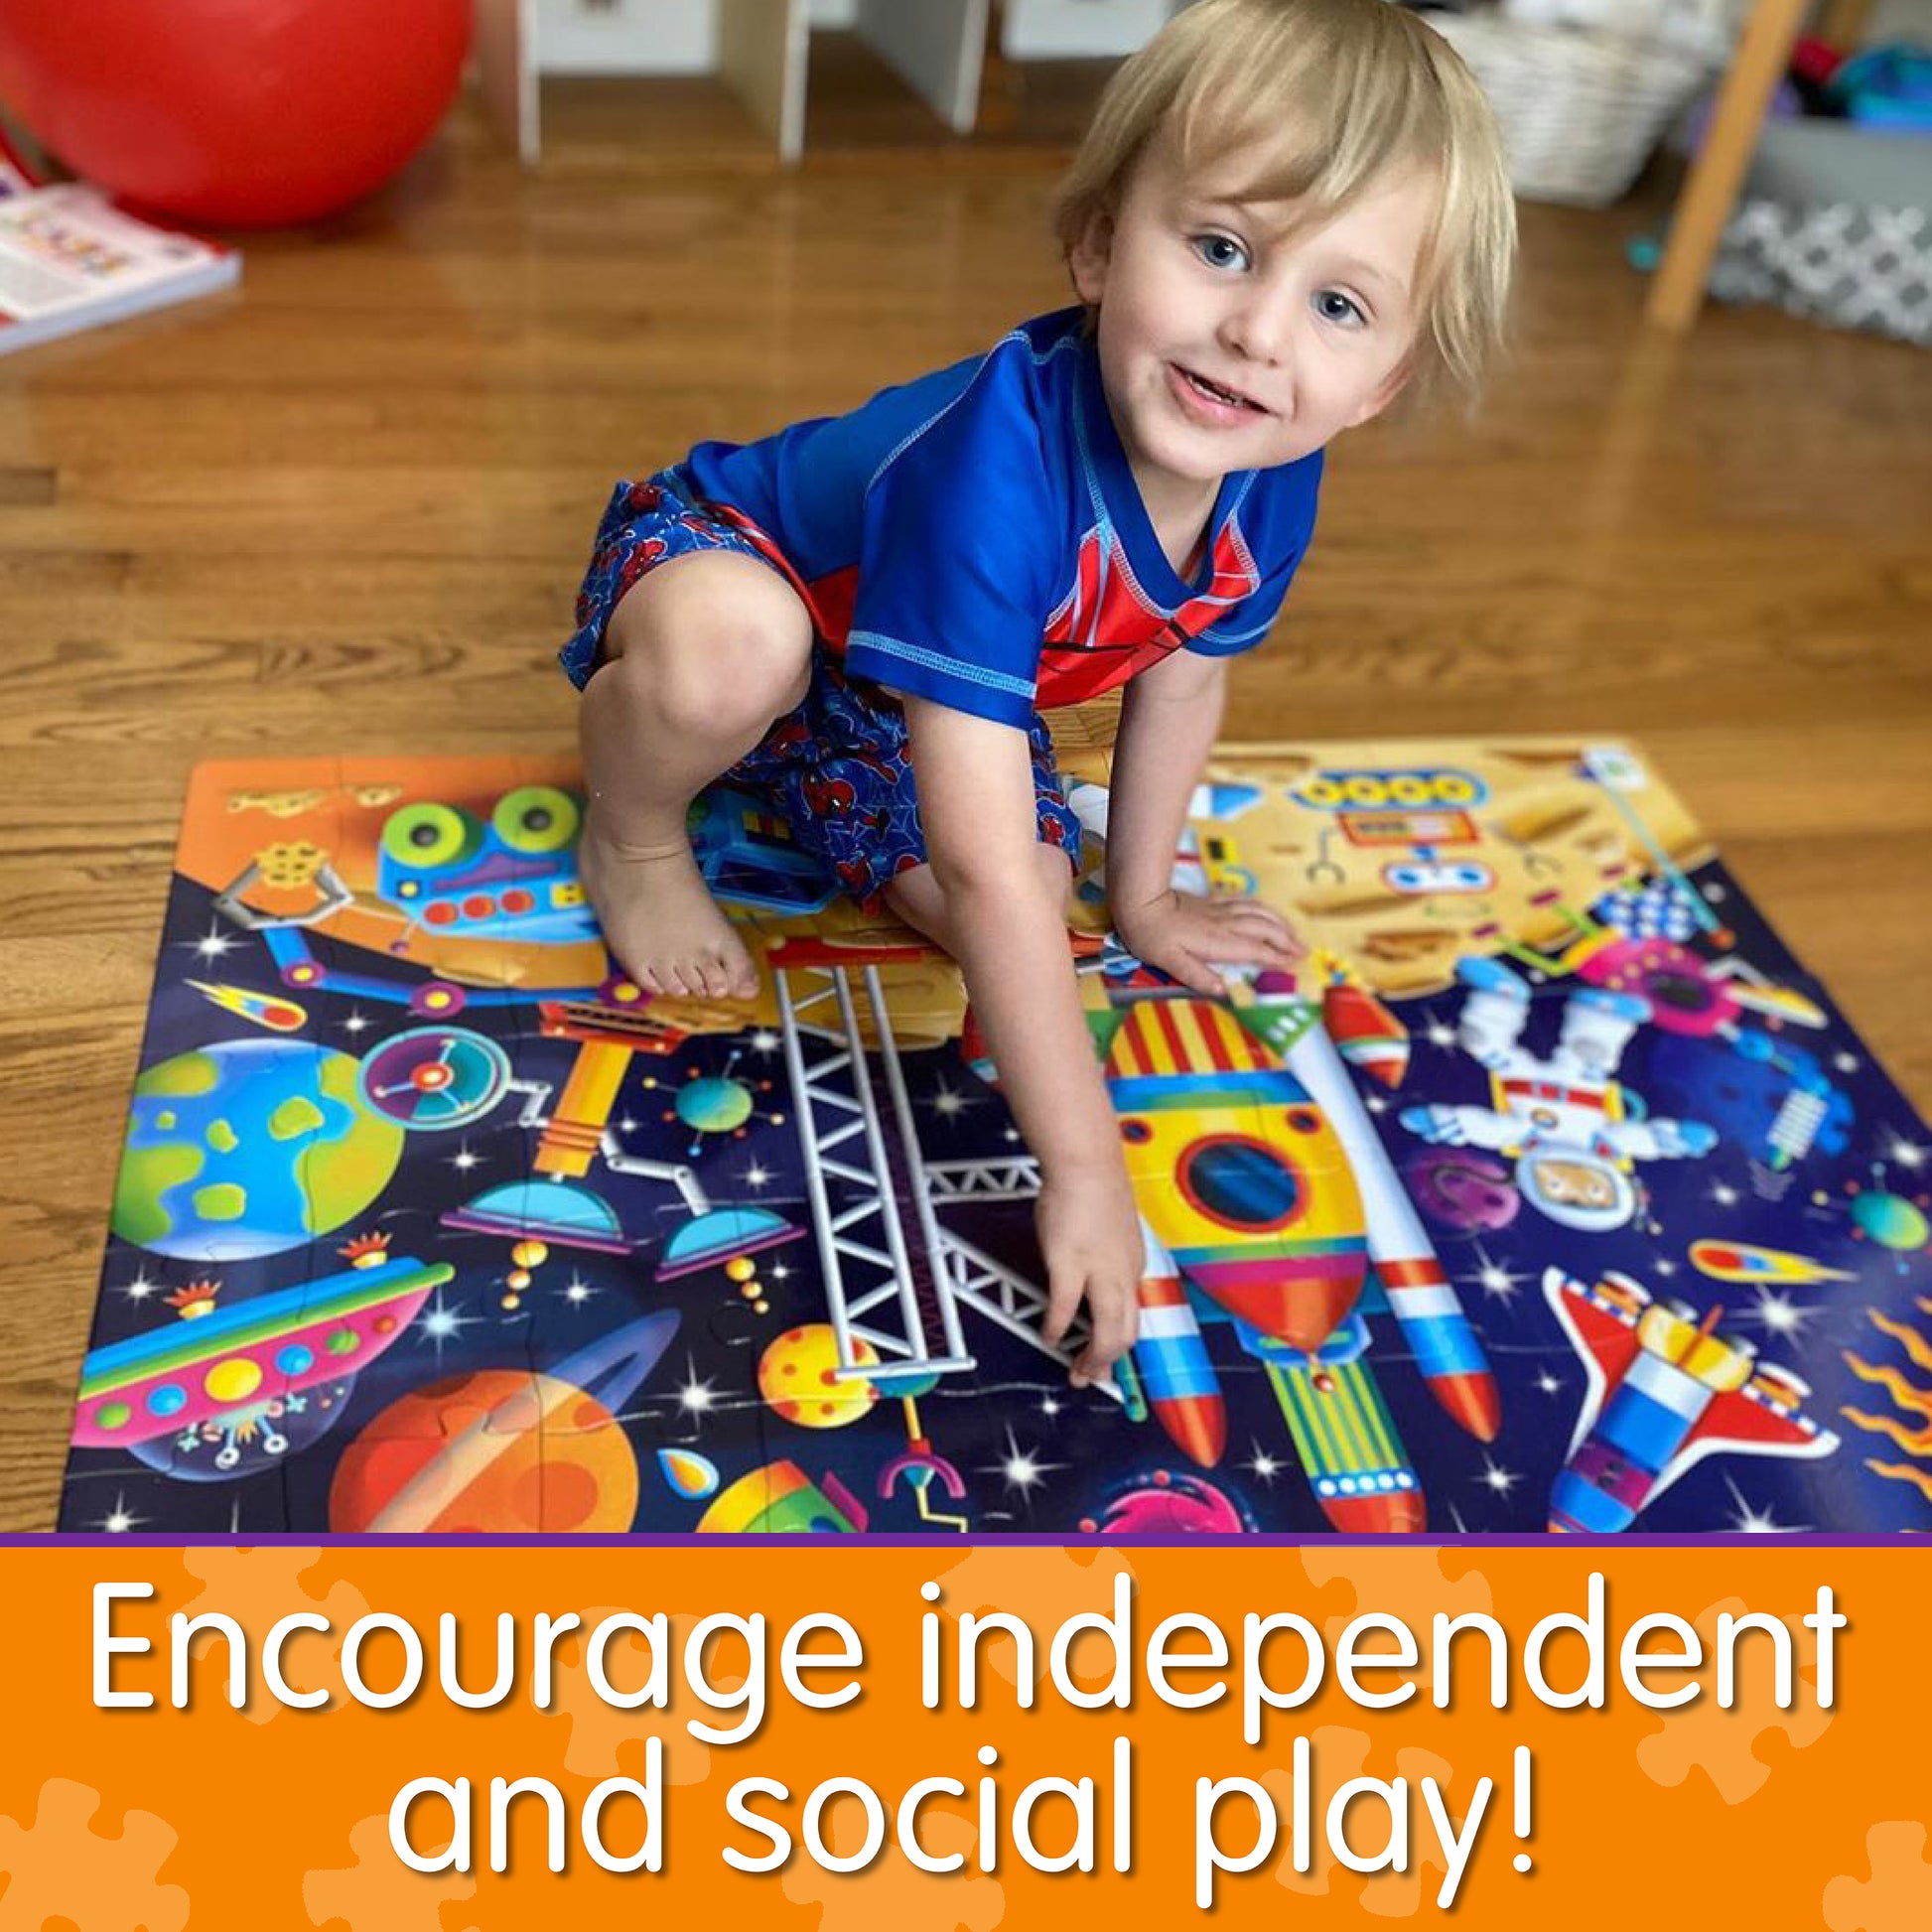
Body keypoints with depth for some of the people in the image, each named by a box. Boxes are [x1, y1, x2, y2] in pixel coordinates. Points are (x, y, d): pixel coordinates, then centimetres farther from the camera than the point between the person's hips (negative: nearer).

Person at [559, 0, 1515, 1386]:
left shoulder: (1272, 483, -21)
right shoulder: (999, 464, -44)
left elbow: (1184, 676, 1)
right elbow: (986, 861, -45)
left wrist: (1142, 897, 13)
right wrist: (1085, 1167, -41)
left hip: (876, 682, 7)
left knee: (1022, 918, -8)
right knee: (730, 648, -41)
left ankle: (778, 770, 20)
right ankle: (634, 836, -5)